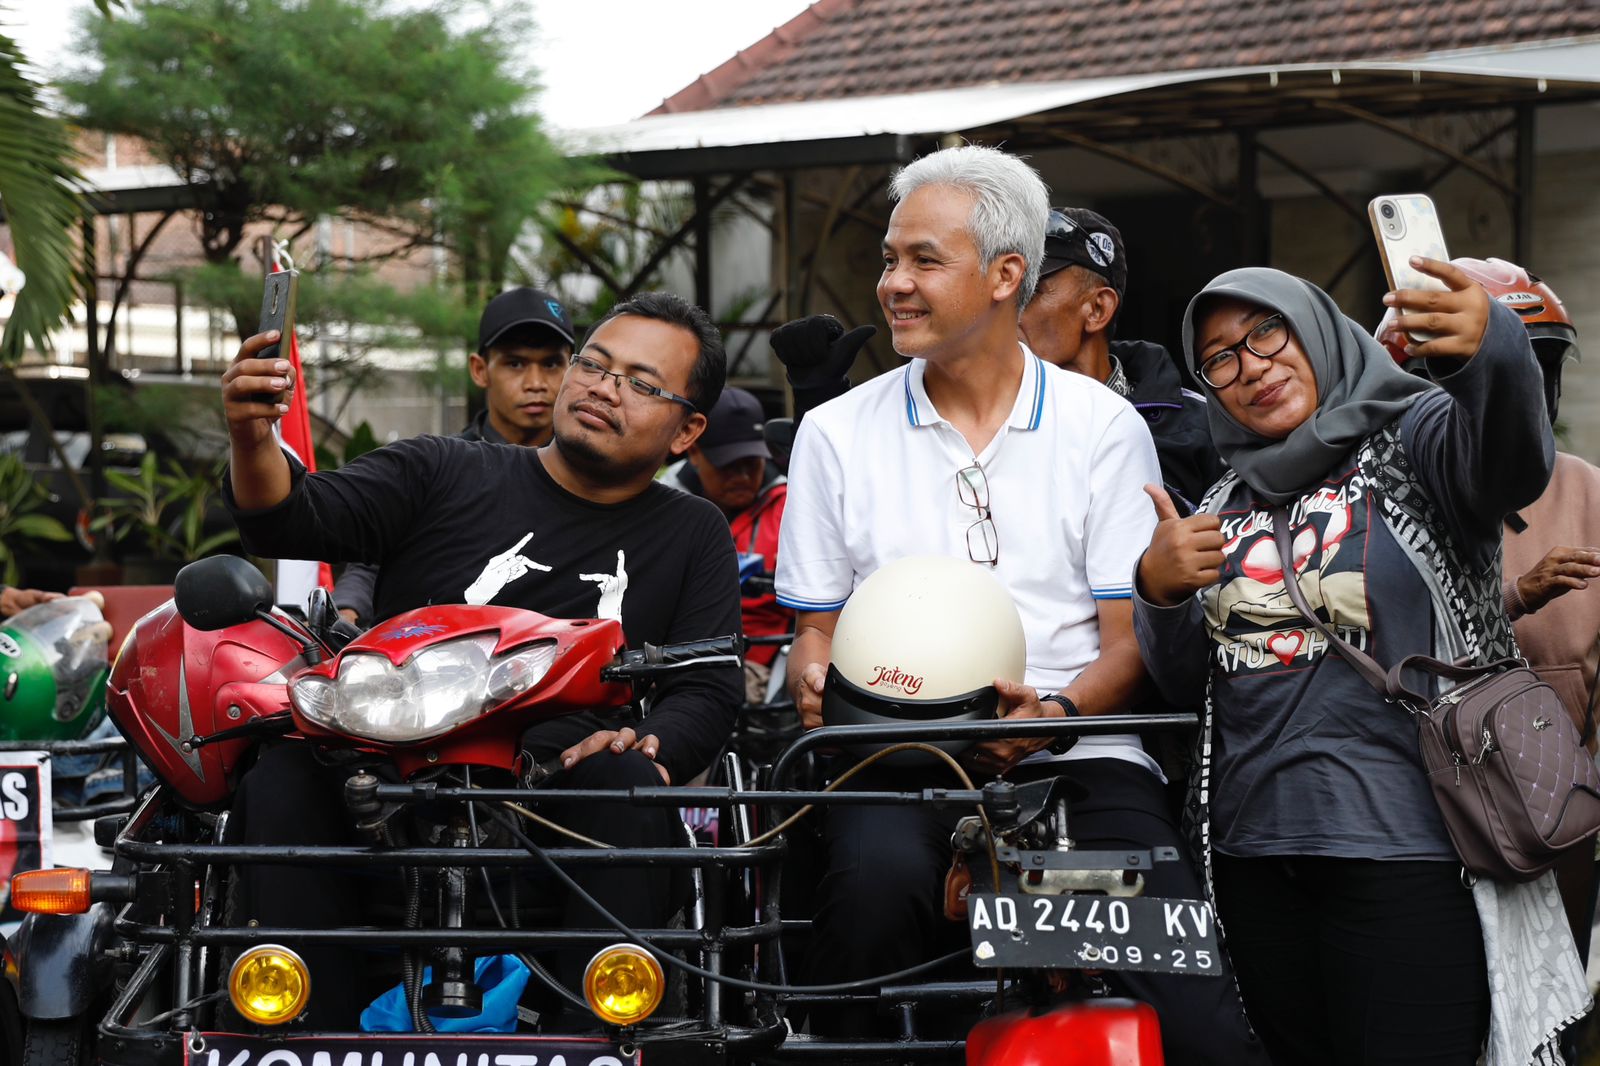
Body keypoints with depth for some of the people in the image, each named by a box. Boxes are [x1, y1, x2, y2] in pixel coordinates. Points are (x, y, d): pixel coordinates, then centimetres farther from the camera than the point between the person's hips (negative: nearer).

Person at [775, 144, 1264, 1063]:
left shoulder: (1104, 428, 10)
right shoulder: (837, 434, 14)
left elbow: (1131, 638, 5)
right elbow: (817, 630, 16)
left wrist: (1057, 713, -16)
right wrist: (819, 689, -8)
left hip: (1076, 754, -1)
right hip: (902, 761, 1)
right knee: (878, 870, -35)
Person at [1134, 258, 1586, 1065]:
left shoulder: (1416, 439, -2)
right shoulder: (1228, 504, 16)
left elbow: (1513, 466, -26)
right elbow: (1183, 679, 16)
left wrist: (1490, 347, -48)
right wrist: (1159, 591, -6)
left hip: (1407, 852, -6)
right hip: (1251, 848, 6)